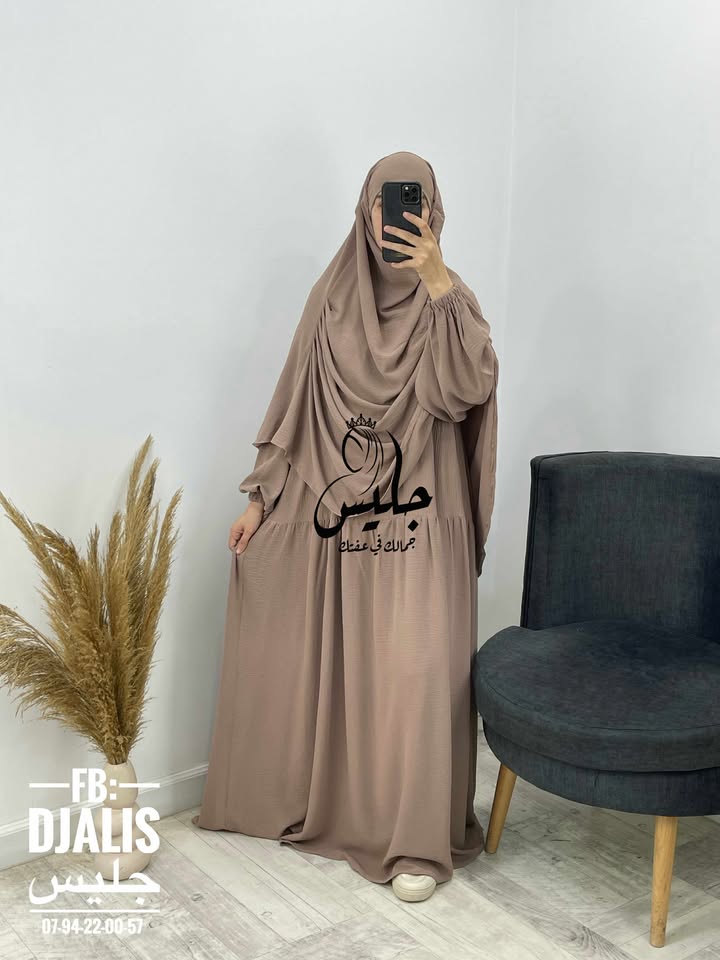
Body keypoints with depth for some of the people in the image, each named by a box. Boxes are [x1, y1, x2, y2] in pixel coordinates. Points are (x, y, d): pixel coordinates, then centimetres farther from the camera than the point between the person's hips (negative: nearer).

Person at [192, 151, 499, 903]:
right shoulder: (333, 296, 4)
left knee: (414, 669, -6)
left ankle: (418, 838, 9)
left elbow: (469, 388, -21)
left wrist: (439, 285, -28)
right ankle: (317, 797, 34)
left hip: (416, 522, -2)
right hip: (333, 515, 3)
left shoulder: (448, 299, -3)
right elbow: (294, 403, 5)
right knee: (325, 662, 12)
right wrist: (261, 496, 3)